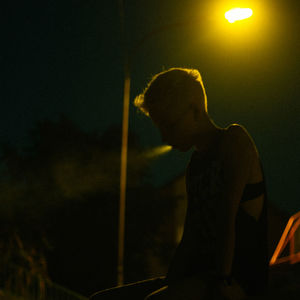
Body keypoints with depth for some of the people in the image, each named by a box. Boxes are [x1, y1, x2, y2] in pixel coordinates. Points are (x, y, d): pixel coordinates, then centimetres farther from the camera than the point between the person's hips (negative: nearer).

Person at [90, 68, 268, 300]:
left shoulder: (235, 140, -2)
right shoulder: (196, 163, 21)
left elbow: (228, 215, -15)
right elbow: (189, 238, 16)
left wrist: (224, 279, -23)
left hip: (239, 278, -8)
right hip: (201, 276, 9)